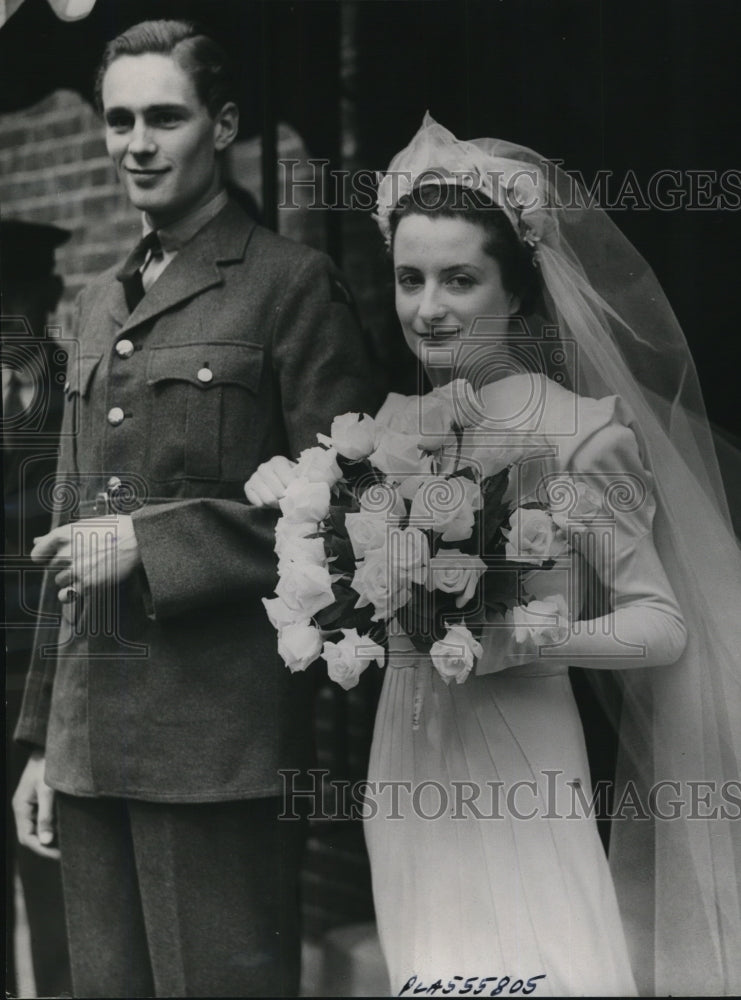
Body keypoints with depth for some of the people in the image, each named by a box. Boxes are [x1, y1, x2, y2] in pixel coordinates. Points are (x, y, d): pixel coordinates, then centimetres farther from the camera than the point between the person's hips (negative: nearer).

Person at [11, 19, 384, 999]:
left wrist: (149, 542, -13)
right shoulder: (99, 302, 18)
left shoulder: (293, 283, -3)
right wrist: (41, 738, 17)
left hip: (222, 745, -6)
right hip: (90, 744, 7)